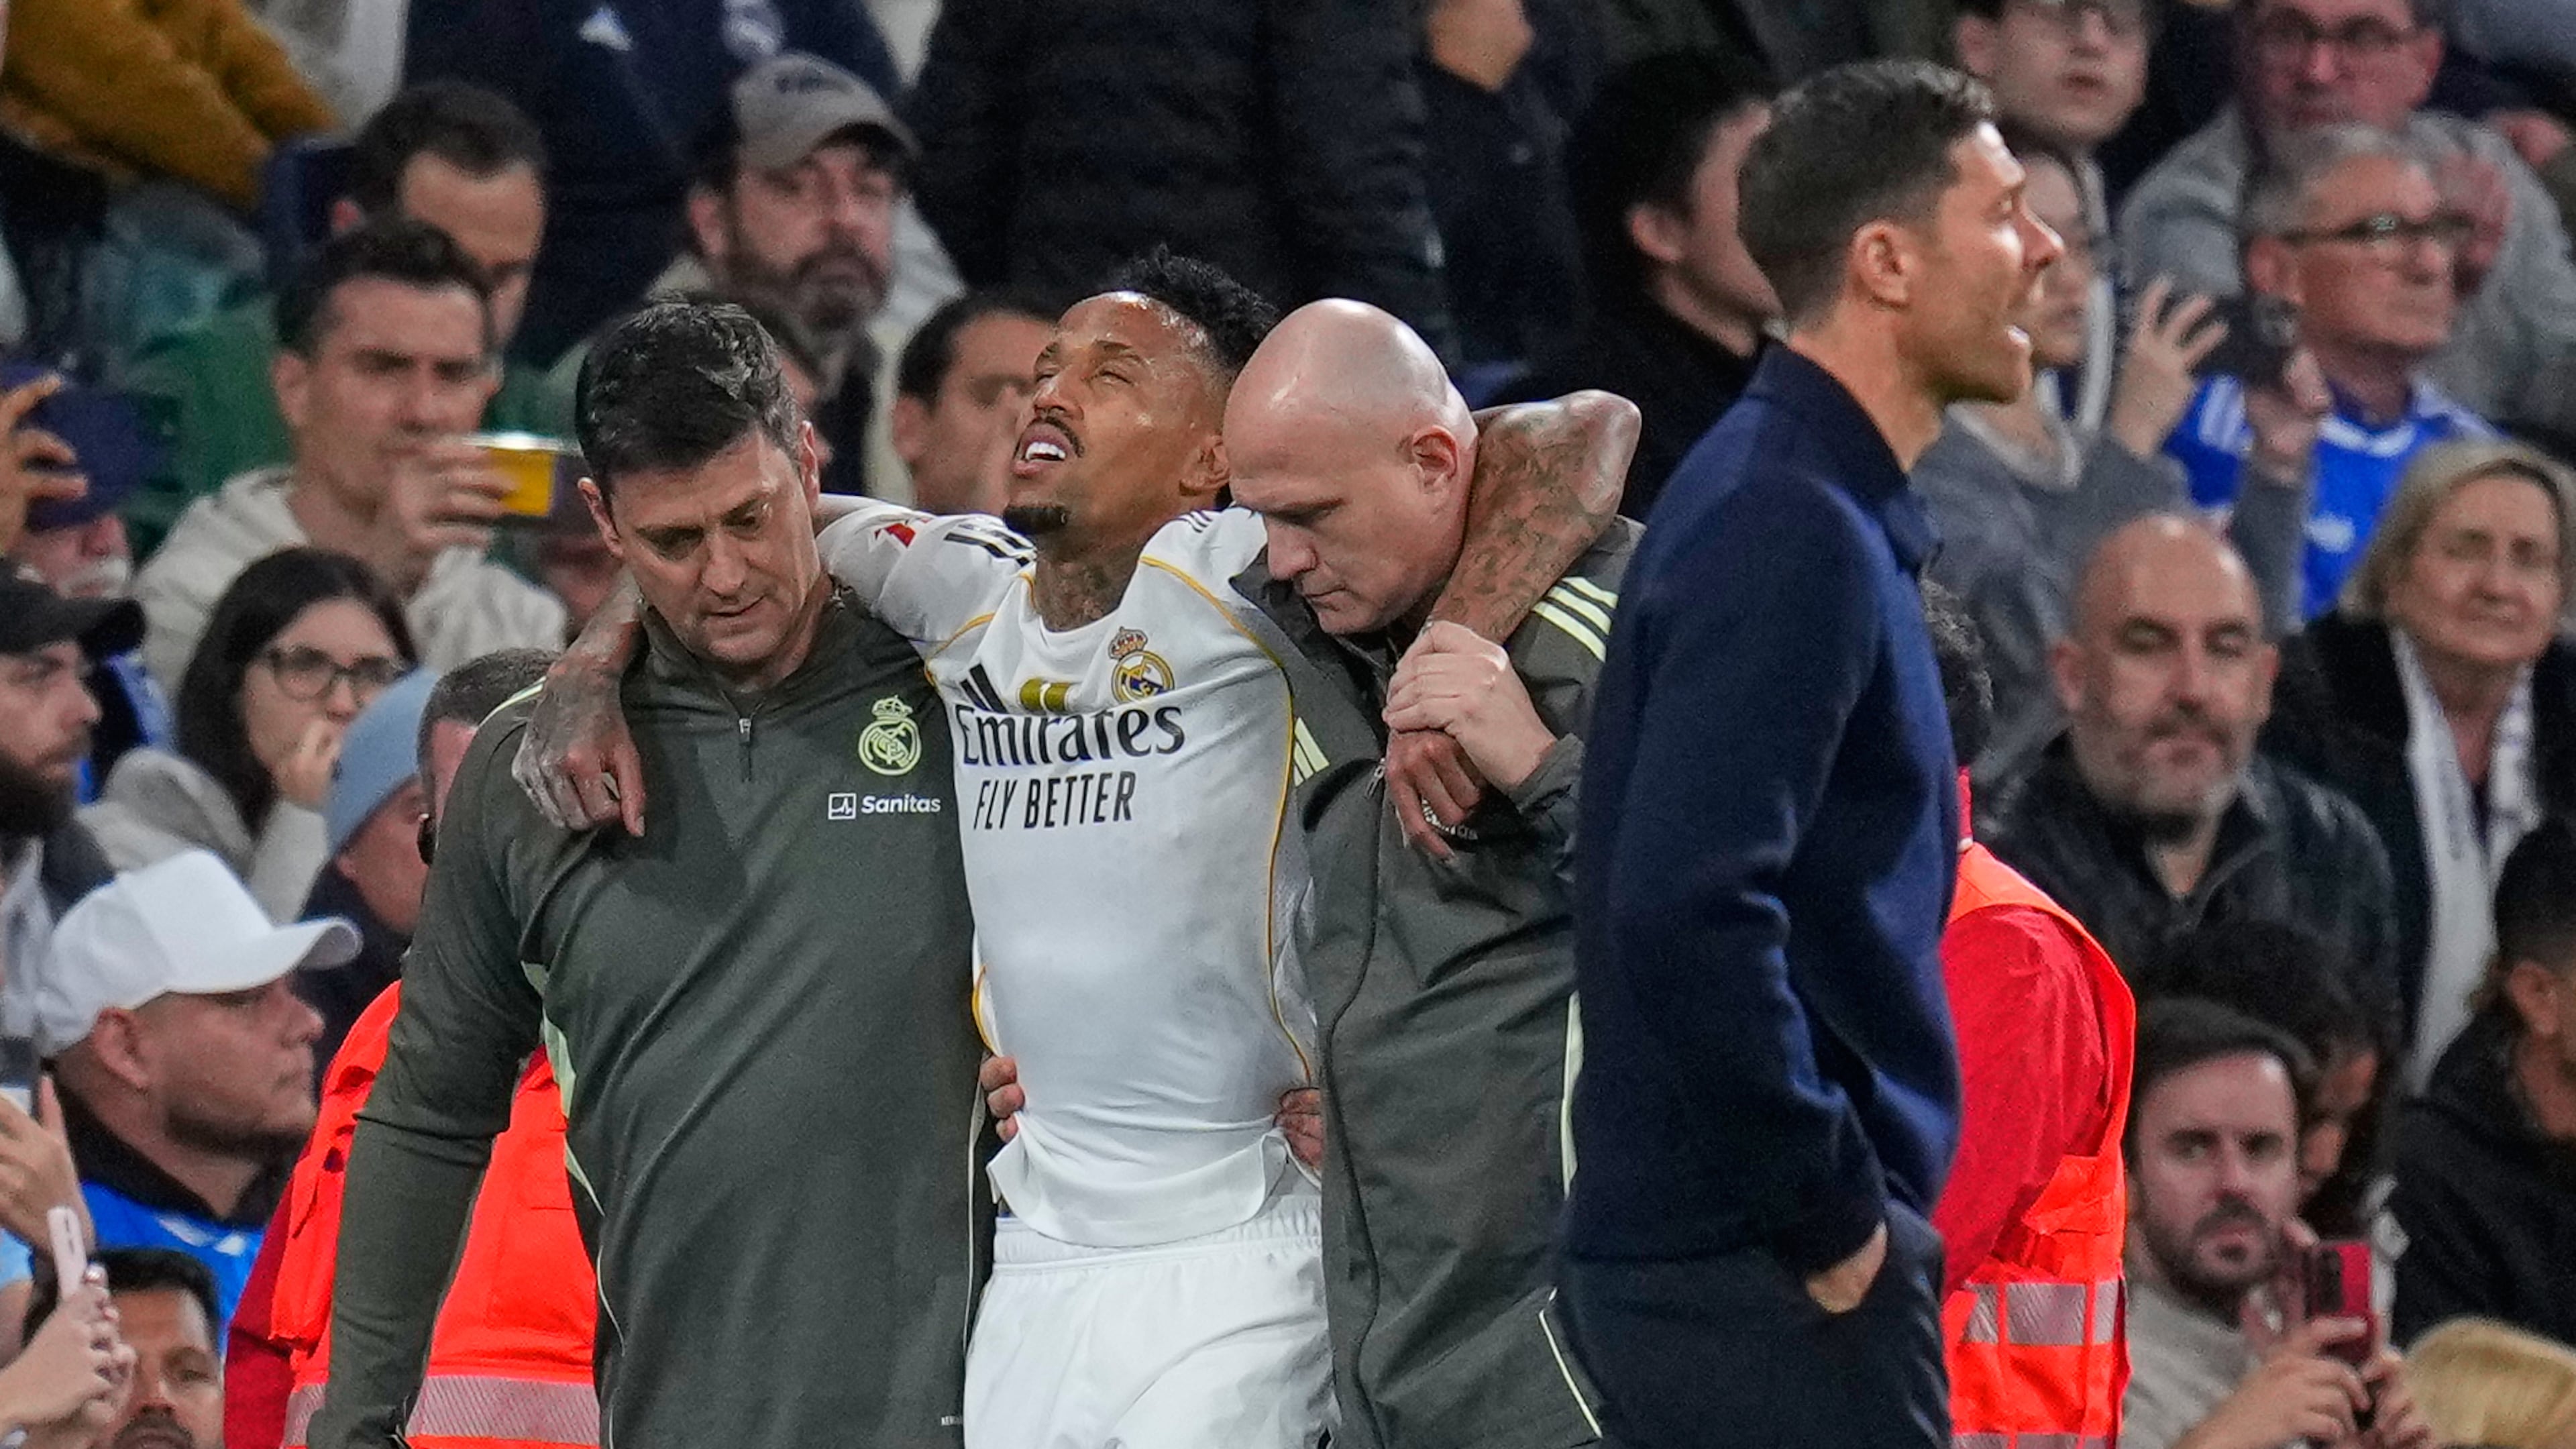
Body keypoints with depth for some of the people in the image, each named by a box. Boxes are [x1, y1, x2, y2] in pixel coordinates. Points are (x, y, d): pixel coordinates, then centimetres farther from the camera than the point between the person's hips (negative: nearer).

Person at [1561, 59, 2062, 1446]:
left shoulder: (1787, 498, 14)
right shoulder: (1796, 532, -16)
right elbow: (1689, 912, -27)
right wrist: (1835, 1223, -19)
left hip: (1684, 1260, 10)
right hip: (1769, 1277, -10)